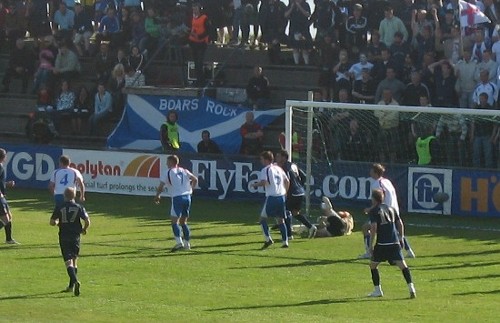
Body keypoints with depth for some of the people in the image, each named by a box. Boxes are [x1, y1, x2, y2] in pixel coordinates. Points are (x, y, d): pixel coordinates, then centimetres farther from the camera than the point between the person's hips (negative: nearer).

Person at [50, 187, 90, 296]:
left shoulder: (59, 208, -2)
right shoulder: (79, 207, -1)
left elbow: (52, 222, -1)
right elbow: (87, 221, -7)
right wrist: (84, 229, 12)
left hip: (64, 237, -2)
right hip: (75, 237, 2)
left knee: (68, 261, -8)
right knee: (74, 261, 16)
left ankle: (75, 281, -32)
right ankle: (72, 286, 20)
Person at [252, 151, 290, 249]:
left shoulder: (266, 170, -6)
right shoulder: (279, 168, 16)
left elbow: (263, 182, -20)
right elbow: (287, 181, 20)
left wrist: (255, 185, -1)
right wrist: (285, 192, 28)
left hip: (272, 197, -6)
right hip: (281, 196, 6)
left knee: (263, 218, 4)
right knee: (280, 220, 11)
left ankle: (268, 239, -8)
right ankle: (285, 242, 5)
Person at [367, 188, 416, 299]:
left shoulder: (373, 211, -1)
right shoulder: (391, 208, 16)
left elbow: (373, 227, -11)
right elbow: (400, 224, 14)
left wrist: (371, 244, -7)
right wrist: (401, 238, 21)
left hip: (382, 243, -4)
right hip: (395, 242, 4)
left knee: (373, 264, 15)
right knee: (402, 264, -4)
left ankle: (378, 290, 15)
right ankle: (411, 287, -19)